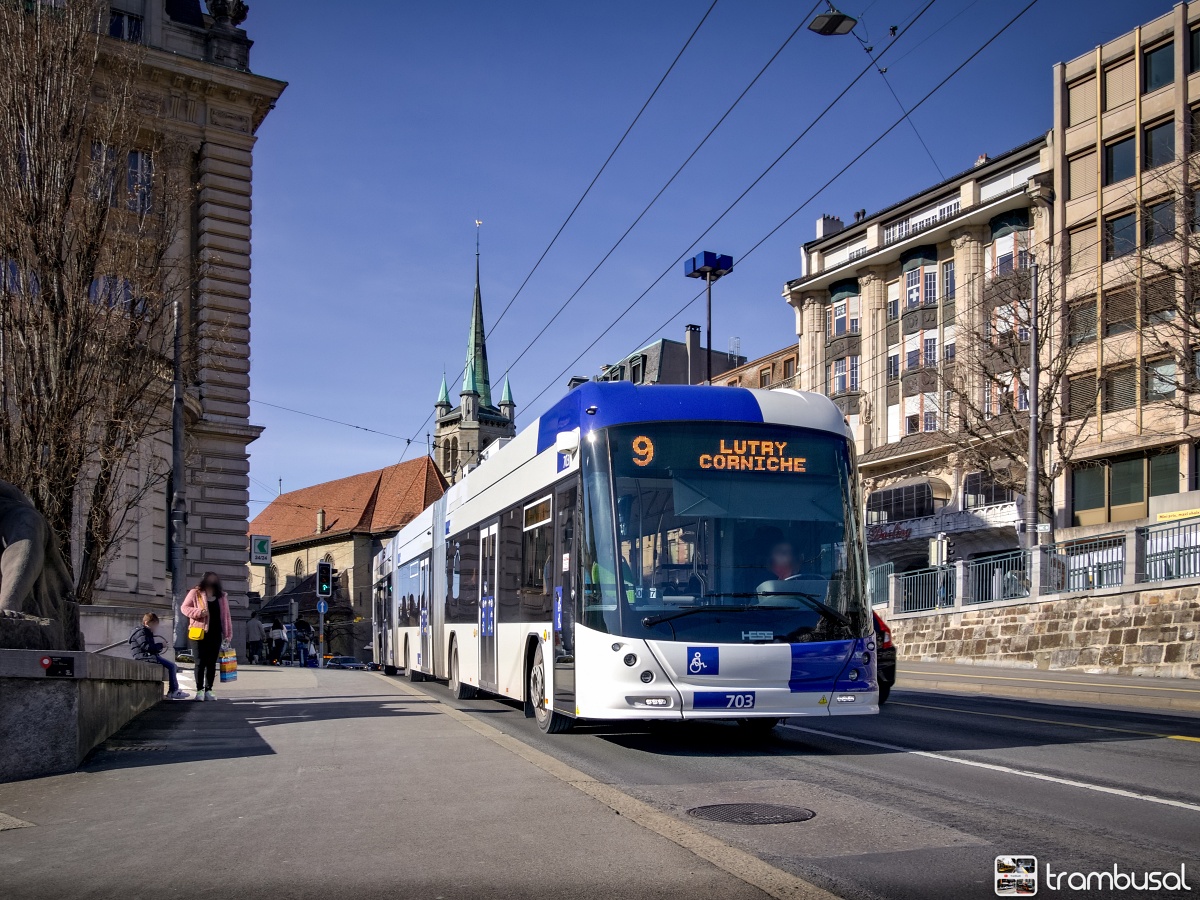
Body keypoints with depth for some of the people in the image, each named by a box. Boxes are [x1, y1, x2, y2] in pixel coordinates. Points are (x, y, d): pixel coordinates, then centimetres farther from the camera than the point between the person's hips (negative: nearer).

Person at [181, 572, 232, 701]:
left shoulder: (222, 597, 14)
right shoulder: (195, 593, 4)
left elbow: (226, 617, 14)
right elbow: (184, 607, 4)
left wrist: (228, 635, 9)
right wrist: (198, 612, -14)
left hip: (216, 633, 3)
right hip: (200, 632, -3)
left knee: (212, 663, 5)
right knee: (200, 662, -2)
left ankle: (208, 690, 11)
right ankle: (199, 690, 3)